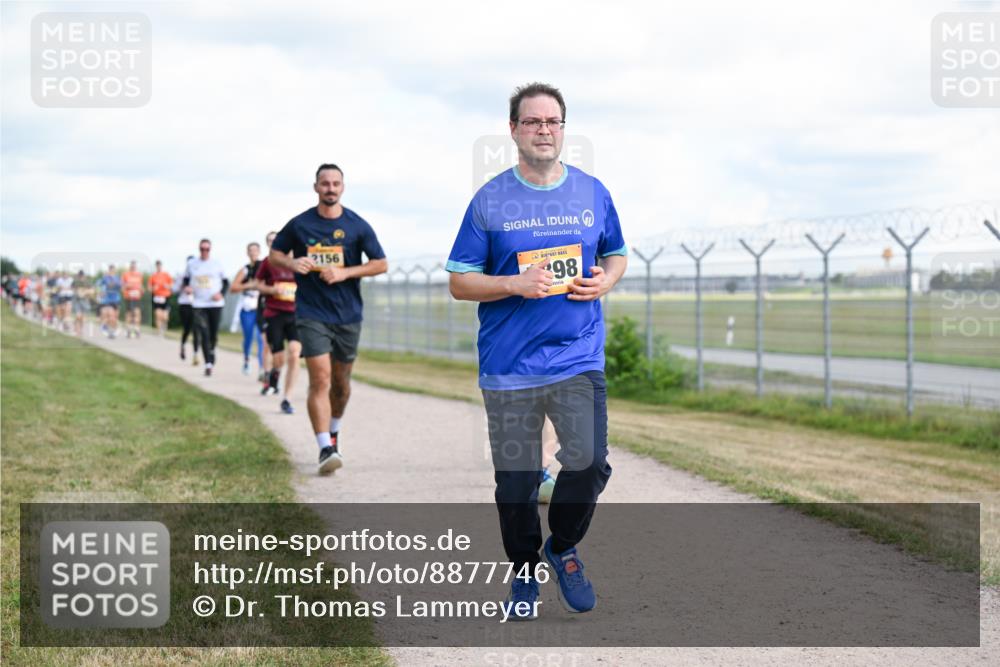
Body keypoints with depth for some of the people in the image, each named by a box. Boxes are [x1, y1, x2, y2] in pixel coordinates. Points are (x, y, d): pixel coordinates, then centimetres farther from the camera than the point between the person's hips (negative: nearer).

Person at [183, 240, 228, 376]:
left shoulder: (217, 264, 4)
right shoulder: (191, 264, 6)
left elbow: (225, 282, 9)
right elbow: (186, 279, 16)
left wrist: (221, 294, -9)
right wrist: (186, 287, -6)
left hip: (215, 304, 0)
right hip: (199, 304, 0)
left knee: (214, 334, 8)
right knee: (203, 334, -11)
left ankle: (211, 352, 37)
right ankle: (208, 363, -12)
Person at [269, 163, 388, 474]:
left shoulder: (357, 225, 1)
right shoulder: (299, 224, 1)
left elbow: (381, 264, 2)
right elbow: (275, 254, 13)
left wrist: (345, 273, -11)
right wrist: (292, 264, -10)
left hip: (348, 314, 2)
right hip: (311, 313, -2)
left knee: (341, 380, 13)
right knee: (320, 378, -15)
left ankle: (334, 431, 39)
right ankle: (325, 449, -18)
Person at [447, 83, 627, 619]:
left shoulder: (593, 193, 7)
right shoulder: (489, 201, -1)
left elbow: (617, 254, 20)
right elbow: (459, 282, 0)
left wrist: (605, 281, -3)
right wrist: (514, 284, -16)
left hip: (579, 359, 1)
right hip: (509, 367, -1)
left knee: (589, 464, -12)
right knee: (516, 482, 6)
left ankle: (563, 547, 17)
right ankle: (525, 571, 28)